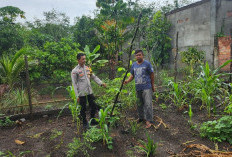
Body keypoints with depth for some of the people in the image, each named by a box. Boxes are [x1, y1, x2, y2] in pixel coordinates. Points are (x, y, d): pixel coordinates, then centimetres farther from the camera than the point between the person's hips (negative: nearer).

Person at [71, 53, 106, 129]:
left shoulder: (87, 68, 9)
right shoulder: (75, 71, -8)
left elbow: (94, 77, 13)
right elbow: (74, 84, -8)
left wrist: (101, 83, -2)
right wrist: (77, 96, -10)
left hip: (89, 92, 5)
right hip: (82, 93, -5)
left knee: (93, 106, 12)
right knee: (83, 108, 8)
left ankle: (92, 120, 32)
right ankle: (85, 123, 28)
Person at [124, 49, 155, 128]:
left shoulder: (147, 63, -5)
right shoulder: (133, 65, 8)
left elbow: (152, 75, 0)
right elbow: (132, 75, 13)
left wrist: (153, 86, 2)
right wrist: (127, 81, -6)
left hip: (147, 87, -5)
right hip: (138, 88, 5)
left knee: (148, 104, -8)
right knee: (139, 104, 16)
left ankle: (149, 120, 2)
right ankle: (141, 117, 33)